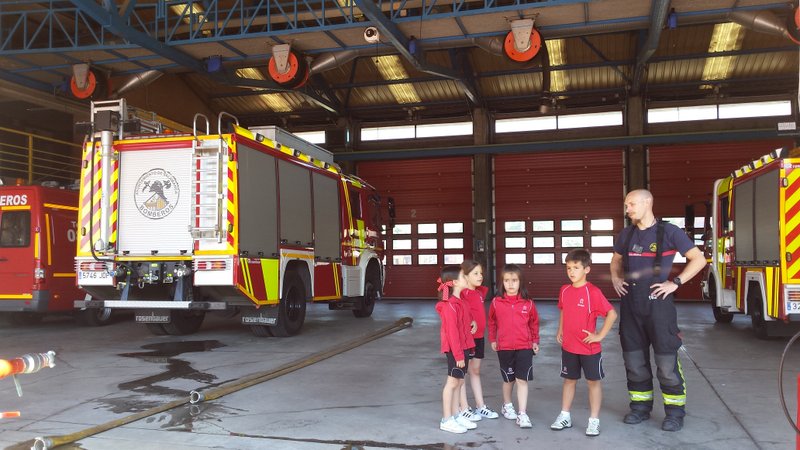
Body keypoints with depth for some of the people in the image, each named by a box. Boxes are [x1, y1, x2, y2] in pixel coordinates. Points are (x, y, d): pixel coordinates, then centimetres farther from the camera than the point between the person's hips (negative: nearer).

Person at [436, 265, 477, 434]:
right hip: (455, 349, -9)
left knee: (459, 382, 13)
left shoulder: (458, 301, 12)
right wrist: (458, 354, -20)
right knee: (452, 382, -2)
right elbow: (452, 331, -21)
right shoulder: (450, 305, -18)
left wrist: (463, 352, 15)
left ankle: (456, 416, 22)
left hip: (462, 347, 9)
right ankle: (446, 420, 6)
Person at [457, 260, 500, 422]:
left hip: (478, 336, 8)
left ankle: (480, 406, 26)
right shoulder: (462, 293, -15)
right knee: (463, 372, 3)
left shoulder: (480, 292, 9)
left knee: (475, 371, 16)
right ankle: (464, 410, 11)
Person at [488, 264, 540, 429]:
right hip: (504, 347, 0)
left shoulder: (528, 303, -4)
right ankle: (507, 406, 38)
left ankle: (522, 414, 3)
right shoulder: (496, 302, -4)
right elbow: (492, 322, 10)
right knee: (508, 379, 15)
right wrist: (492, 339, 12)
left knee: (522, 380, -3)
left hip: (524, 347, 0)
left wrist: (535, 341, 10)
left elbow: (534, 323, 9)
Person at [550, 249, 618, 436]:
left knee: (593, 381, 8)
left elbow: (612, 314, -18)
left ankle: (594, 420, 18)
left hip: (589, 348, -5)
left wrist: (600, 335, -16)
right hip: (568, 346, 5)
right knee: (569, 380, 15)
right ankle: (565, 416, 26)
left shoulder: (593, 292, -17)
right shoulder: (564, 290, 2)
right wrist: (560, 331, 10)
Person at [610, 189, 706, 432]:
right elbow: (616, 259, 27)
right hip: (630, 304, 5)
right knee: (634, 359, 10)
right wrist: (615, 278, 9)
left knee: (667, 360, -2)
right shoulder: (626, 234, 10)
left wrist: (675, 282, -11)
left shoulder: (669, 231, -6)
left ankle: (675, 411, 10)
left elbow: (698, 259, -4)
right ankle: (640, 406, 23)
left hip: (657, 303, -5)